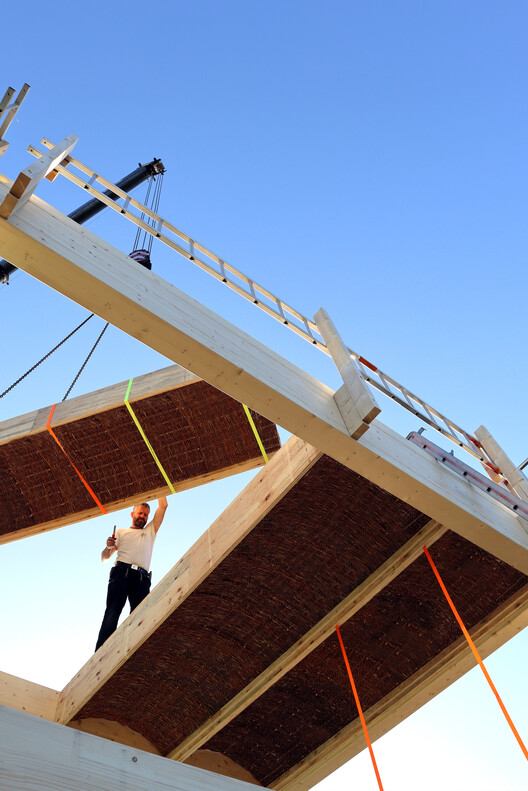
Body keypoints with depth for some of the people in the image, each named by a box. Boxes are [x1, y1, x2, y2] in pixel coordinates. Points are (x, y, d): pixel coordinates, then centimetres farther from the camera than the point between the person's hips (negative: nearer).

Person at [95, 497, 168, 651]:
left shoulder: (150, 531, 32)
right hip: (121, 573, -1)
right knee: (112, 612, -18)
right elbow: (104, 558, 21)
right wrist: (109, 547, 1)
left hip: (142, 578, 2)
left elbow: (163, 505, 28)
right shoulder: (121, 532, 28)